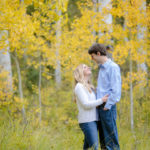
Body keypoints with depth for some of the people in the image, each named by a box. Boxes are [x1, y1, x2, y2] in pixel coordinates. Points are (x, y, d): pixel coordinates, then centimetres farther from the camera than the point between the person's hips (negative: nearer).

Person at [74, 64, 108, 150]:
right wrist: (102, 100, -14)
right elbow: (86, 104, -14)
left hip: (93, 120, 8)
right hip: (87, 121, -8)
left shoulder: (89, 86, 19)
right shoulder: (79, 86, -6)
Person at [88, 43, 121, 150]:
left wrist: (108, 106, -16)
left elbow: (116, 89, -14)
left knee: (111, 139, -7)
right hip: (100, 107, 9)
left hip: (108, 107, -9)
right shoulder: (101, 68, 19)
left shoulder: (113, 67, -8)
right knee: (103, 140, 8)